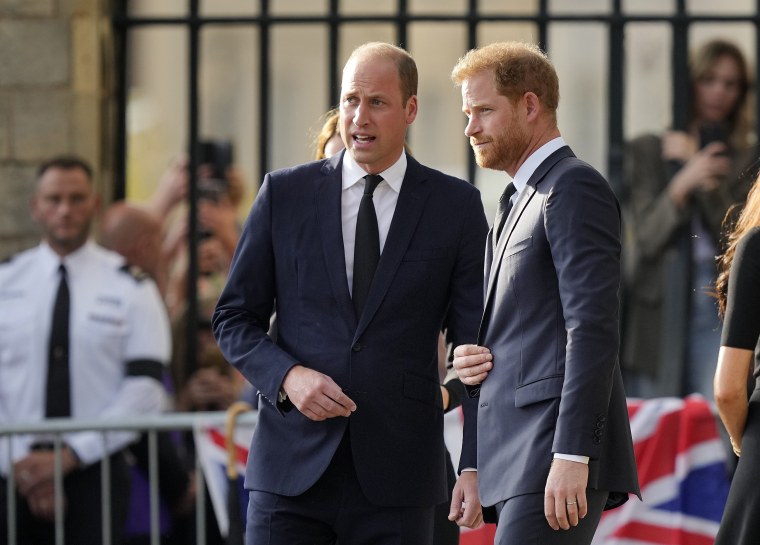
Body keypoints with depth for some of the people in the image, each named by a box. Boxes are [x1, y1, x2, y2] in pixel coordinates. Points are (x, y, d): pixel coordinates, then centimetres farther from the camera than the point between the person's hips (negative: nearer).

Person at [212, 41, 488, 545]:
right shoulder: (285, 193, 7)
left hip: (396, 475, 0)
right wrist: (288, 376, -9)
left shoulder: (456, 206, 5)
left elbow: (476, 338, 4)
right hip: (293, 465, 0)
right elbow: (234, 318, 10)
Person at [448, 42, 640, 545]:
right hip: (513, 465, 10)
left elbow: (593, 329, -16)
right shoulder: (518, 204, 25)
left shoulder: (574, 187, -5)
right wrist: (473, 467, 18)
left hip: (556, 459, -10)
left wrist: (571, 456, -23)